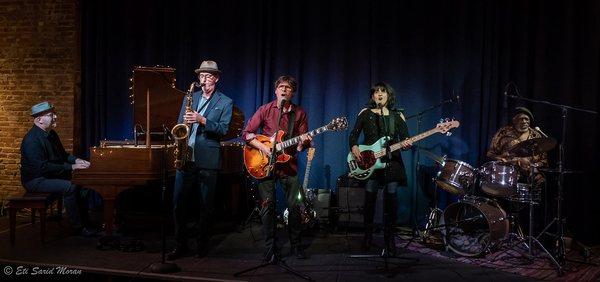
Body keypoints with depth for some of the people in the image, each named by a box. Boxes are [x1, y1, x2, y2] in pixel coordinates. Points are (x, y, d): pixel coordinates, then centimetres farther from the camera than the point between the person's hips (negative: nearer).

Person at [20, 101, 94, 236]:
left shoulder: (51, 134, 8)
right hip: (35, 180, -10)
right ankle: (77, 228, -18)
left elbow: (62, 154, 21)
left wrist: (76, 160, 0)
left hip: (50, 174, 10)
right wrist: (71, 167, -25)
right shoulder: (32, 140, -23)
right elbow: (43, 167, -28)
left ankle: (85, 219, 2)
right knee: (69, 187, -27)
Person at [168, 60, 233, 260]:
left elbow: (223, 129, -8)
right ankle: (180, 245, 15)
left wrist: (202, 120, -20)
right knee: (179, 203, 3)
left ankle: (202, 246, 17)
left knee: (205, 206, 3)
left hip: (207, 160, -3)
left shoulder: (225, 102, 3)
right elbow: (180, 123, 16)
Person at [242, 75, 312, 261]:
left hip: (288, 163, 1)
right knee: (268, 205, -2)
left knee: (294, 205, 0)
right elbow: (246, 133, 0)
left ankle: (296, 245, 17)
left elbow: (302, 141, 6)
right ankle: (270, 248, 7)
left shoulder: (299, 113, 6)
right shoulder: (265, 110, 2)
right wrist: (262, 147, -13)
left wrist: (304, 142, -18)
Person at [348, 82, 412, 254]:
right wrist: (354, 147, -11)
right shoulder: (365, 113, 9)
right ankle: (368, 236, 10)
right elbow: (354, 134, 8)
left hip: (391, 161, 1)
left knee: (391, 198, -2)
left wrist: (407, 145, -16)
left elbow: (405, 138, 6)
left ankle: (389, 237, 10)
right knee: (369, 198, -4)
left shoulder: (397, 115, 10)